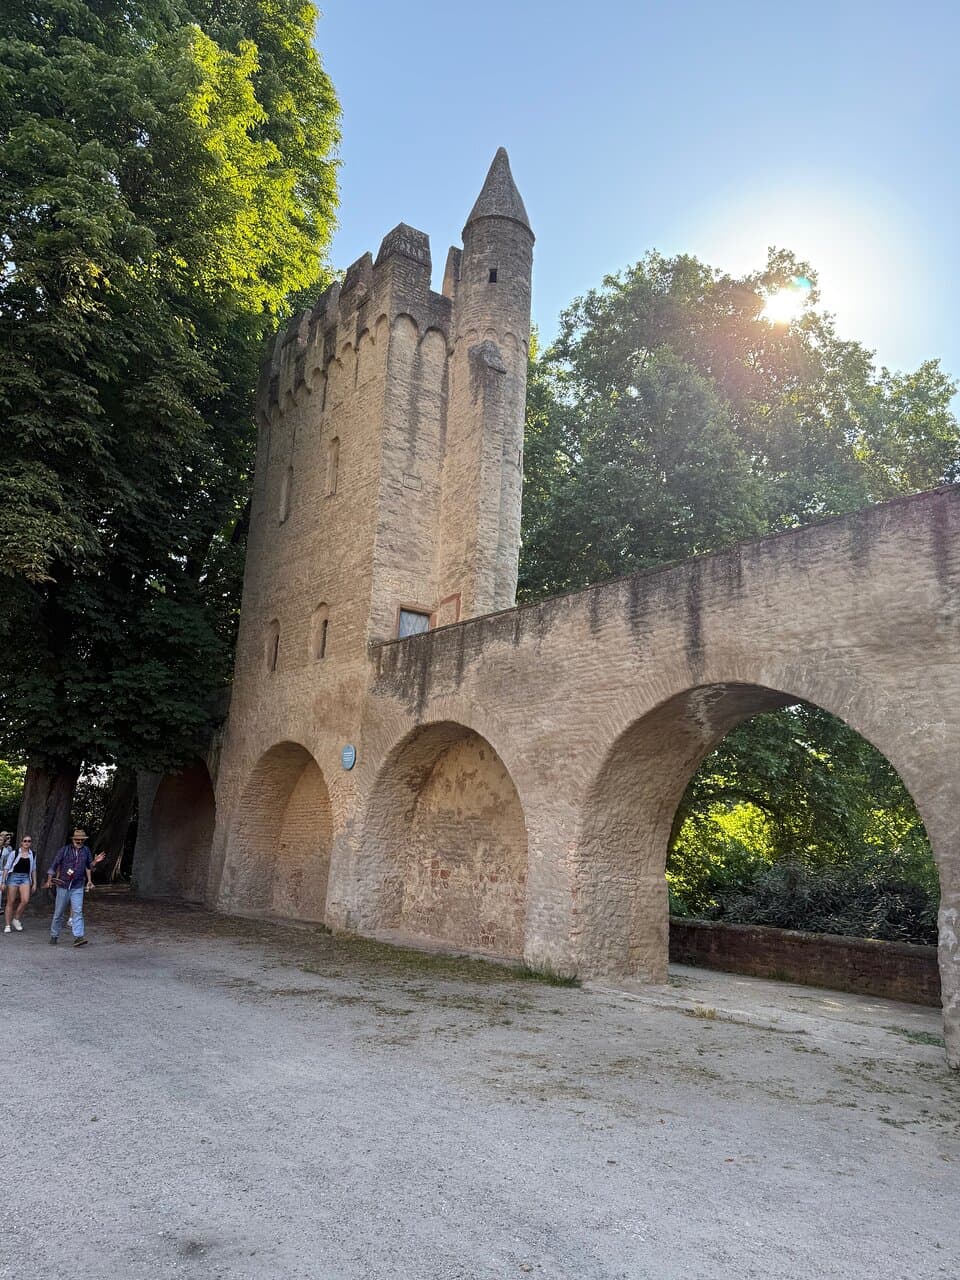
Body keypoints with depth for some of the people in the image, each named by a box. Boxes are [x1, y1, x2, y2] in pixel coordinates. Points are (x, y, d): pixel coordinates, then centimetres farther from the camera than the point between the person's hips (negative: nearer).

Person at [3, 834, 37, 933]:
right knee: (11, 902, 1)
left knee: (25, 900, -15)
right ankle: (7, 925, 11)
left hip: (25, 878, 3)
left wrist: (34, 883, 15)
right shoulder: (14, 853, -2)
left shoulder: (32, 855, 9)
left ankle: (16, 919, 6)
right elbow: (6, 867, 0)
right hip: (14, 877, -2)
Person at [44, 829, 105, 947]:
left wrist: (95, 861, -4)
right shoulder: (65, 850, -3)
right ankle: (54, 936, 26)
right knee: (59, 913, 9)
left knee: (77, 912, -10)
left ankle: (78, 937, -16)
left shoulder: (86, 850, 5)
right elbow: (54, 864, 0)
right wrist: (49, 880, -6)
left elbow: (89, 866, 16)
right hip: (63, 885, -1)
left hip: (77, 887, 1)